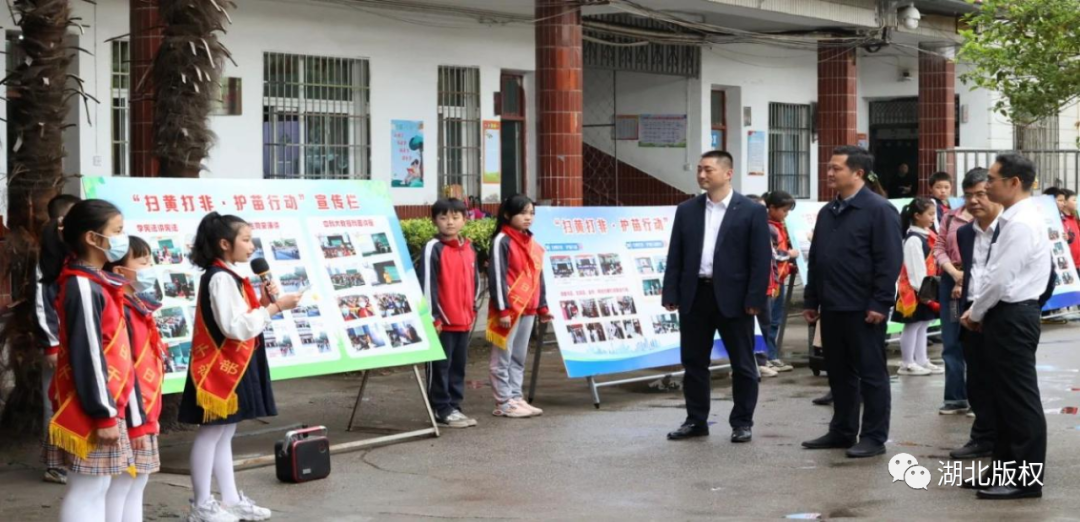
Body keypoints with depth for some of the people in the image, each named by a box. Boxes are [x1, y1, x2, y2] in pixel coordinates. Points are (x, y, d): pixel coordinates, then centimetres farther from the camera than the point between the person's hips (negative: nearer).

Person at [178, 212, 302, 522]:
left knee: (224, 434, 13)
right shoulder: (220, 278, -17)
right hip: (220, 367, -10)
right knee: (211, 434, -3)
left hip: (234, 367, 10)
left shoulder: (229, 277, 14)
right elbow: (236, 327, -24)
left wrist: (263, 303, 2)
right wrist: (275, 307, -19)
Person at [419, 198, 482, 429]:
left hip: (464, 320, 7)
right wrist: (433, 316, -14)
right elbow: (427, 284, -12)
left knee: (458, 366, 12)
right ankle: (442, 410, 6)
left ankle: (454, 407, 20)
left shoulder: (468, 248, 11)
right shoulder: (433, 248, -9)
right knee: (440, 366, 0)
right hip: (443, 321, -7)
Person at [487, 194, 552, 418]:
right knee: (503, 357, -1)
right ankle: (504, 403, 1)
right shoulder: (502, 241, -9)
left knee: (519, 357, 13)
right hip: (509, 309, -8)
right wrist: (503, 309, -17)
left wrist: (542, 307, 18)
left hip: (528, 308, 8)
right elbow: (497, 276, -13)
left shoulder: (531, 243, 15)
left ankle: (516, 397, 19)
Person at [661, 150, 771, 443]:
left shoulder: (752, 211, -3)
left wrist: (754, 299, -12)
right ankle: (696, 420, 20)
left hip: (733, 298, -4)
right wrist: (671, 294, 0)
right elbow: (675, 256, 8)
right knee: (693, 362, 9)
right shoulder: (687, 210, 9)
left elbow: (761, 260, -6)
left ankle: (742, 422, 16)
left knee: (742, 365, 5)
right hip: (694, 295, 4)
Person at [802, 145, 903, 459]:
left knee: (871, 373, 0)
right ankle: (842, 431, 22)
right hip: (832, 307, 8)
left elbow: (890, 260, -14)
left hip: (863, 309, -8)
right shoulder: (827, 213, 15)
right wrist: (811, 300, 15)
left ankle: (874, 437, 6)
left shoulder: (879, 210, -9)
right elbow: (815, 260, 19)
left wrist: (880, 303, -18)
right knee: (839, 373, 13)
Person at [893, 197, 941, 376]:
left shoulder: (927, 236, 10)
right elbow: (916, 270, -21)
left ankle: (921, 360, 22)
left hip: (926, 290, 9)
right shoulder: (913, 239, -18)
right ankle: (907, 364, 5)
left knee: (923, 325, 14)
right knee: (913, 326, -2)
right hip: (916, 290, -9)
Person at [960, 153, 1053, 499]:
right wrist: (980, 311, 10)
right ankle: (1006, 469, 23)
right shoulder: (1013, 220, 13)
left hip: (1012, 317, -10)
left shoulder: (1022, 223, -18)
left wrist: (975, 313, -9)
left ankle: (1027, 479, 0)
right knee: (1004, 397, 15)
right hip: (1007, 315, 10)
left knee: (1020, 399, -5)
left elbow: (1000, 277, -20)